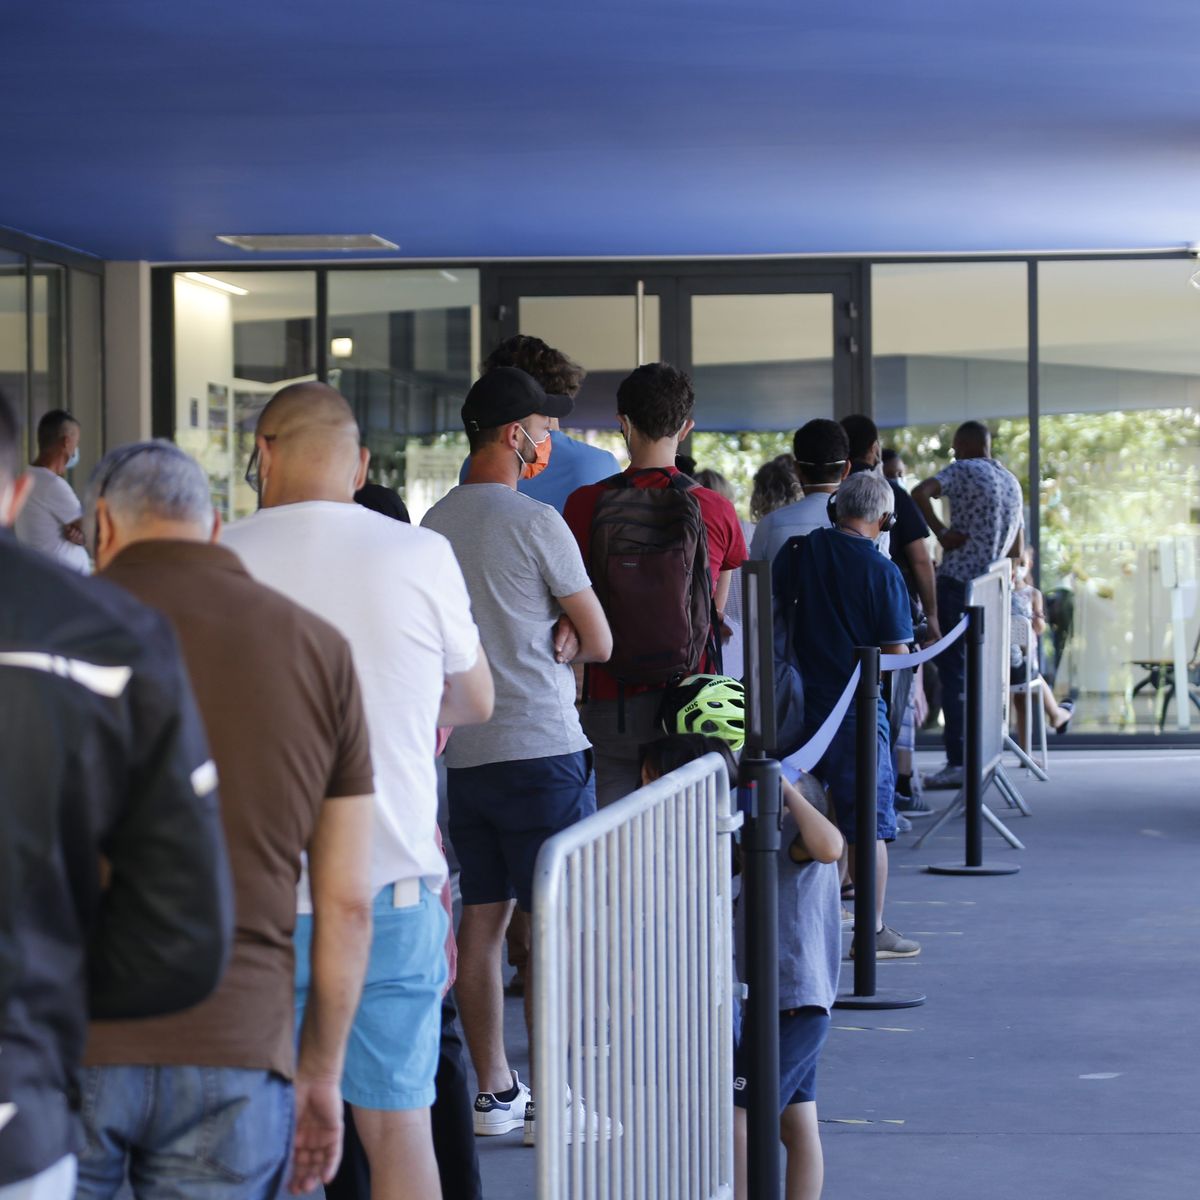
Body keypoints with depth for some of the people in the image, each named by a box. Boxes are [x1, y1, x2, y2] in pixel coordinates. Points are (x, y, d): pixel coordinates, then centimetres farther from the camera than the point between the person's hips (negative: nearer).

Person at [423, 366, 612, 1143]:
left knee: (483, 916, 10)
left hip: (465, 750, 7)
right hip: (543, 747, -7)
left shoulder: (434, 525, 10)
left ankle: (494, 1091, 14)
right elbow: (601, 643, -5)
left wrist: (550, 635, 7)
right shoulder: (536, 523, -11)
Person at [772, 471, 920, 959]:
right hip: (857, 710, -5)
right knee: (869, 825, 4)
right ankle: (873, 931, 7)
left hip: (797, 703, 5)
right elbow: (898, 654, -10)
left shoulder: (799, 550, 1)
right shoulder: (882, 572, -12)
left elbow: (769, 611, 12)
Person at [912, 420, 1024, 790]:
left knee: (953, 673, -7)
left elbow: (920, 493, -23)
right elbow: (1017, 550, 23)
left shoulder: (964, 471, -5)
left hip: (957, 582, -7)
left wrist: (941, 533, -16)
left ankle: (958, 762, -12)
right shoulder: (1012, 482, 19)